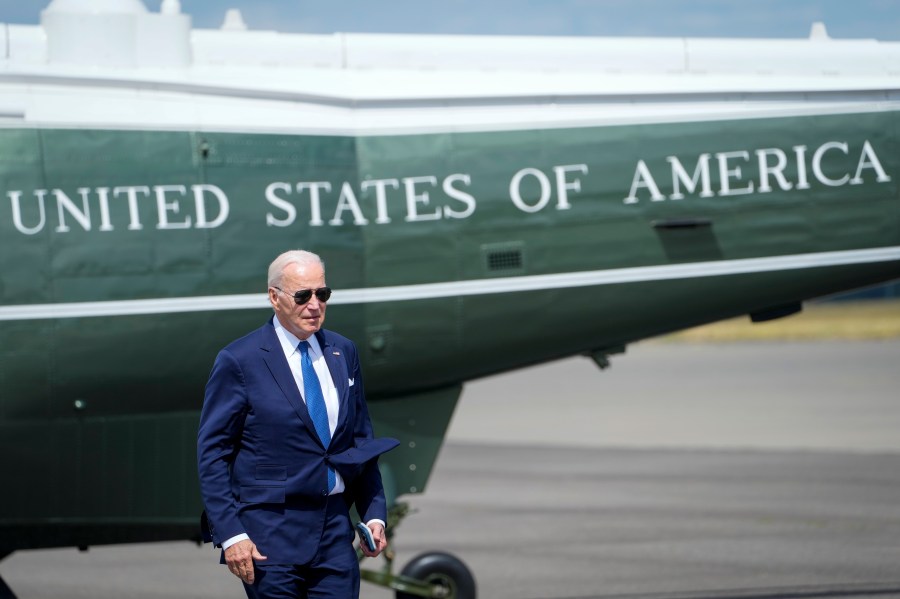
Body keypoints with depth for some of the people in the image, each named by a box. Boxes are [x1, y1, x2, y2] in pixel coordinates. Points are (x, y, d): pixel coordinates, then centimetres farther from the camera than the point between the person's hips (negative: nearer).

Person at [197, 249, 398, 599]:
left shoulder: (343, 353, 11)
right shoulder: (240, 361, -6)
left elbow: (361, 439, 18)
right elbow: (212, 453, -6)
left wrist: (374, 513, 9)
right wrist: (230, 533, -13)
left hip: (335, 532, 5)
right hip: (270, 537, -5)